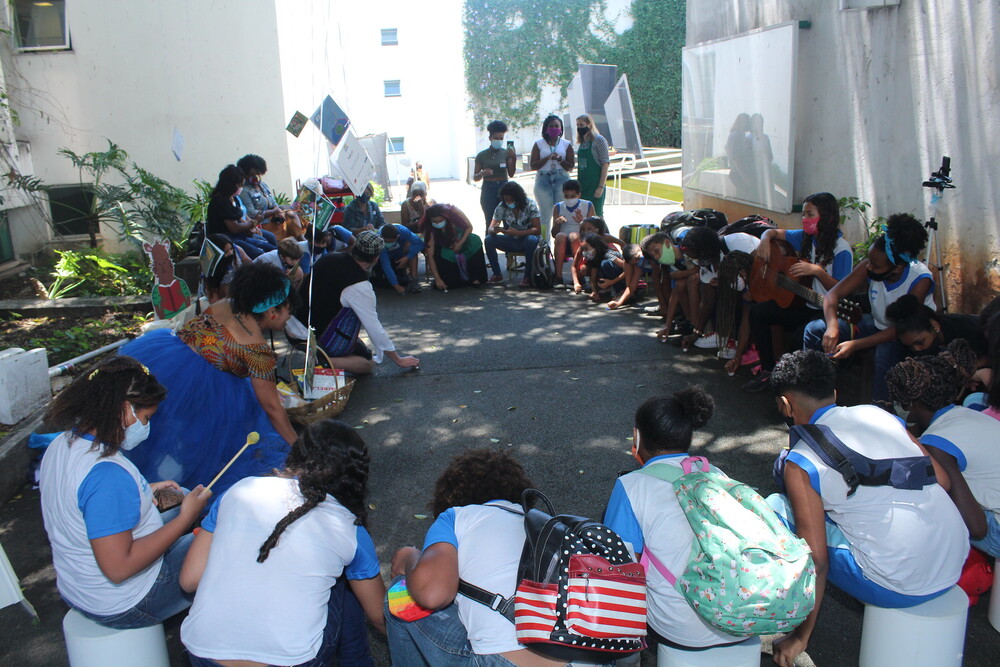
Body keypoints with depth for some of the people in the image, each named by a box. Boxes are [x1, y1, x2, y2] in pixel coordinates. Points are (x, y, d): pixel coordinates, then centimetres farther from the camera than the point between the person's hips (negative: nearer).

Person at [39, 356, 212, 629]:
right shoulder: (108, 475, -34)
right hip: (121, 607, -9)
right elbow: (118, 568, -32)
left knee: (178, 516, 24)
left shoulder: (61, 444, -4)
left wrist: (142, 492, 7)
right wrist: (185, 518, -25)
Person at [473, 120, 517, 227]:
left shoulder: (506, 153, 5)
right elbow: (475, 178, 3)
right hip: (488, 190, -1)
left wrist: (513, 158, -16)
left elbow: (511, 174, -3)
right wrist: (483, 173, -18)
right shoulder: (482, 155, 2)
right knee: (490, 223, -3)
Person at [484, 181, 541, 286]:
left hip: (526, 239, -3)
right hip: (511, 241, 3)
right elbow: (490, 229, -9)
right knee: (489, 240, -22)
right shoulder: (501, 207, -6)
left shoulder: (530, 205, -14)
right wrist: (494, 230, -36)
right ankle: (497, 274, -9)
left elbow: (537, 229, -18)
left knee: (532, 240, -39)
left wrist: (517, 233, -33)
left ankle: (528, 275, -23)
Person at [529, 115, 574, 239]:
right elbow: (533, 165, 0)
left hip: (562, 179, 0)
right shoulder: (539, 144, 8)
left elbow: (571, 166, 5)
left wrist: (560, 160, -13)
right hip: (543, 179, 0)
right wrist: (548, 158, -12)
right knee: (545, 214, 1)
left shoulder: (566, 144, 10)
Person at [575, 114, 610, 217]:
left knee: (596, 216, -5)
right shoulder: (582, 142, 14)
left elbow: (606, 164, -11)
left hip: (595, 184, -7)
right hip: (582, 185, 7)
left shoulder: (599, 140, -7)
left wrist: (601, 186, -17)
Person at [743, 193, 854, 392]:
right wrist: (765, 240, -7)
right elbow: (774, 232, 16)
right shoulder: (805, 237, 4)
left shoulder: (842, 249, -14)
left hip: (826, 310, -7)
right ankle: (767, 370, 0)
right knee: (757, 312, -9)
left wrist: (818, 271, -29)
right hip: (802, 303, 7)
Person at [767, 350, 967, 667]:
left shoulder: (800, 462, -12)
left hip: (899, 588, -6)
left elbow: (816, 561, -12)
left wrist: (800, 636, -1)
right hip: (957, 563, 7)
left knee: (777, 507, 6)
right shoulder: (878, 413, 3)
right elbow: (942, 480, 8)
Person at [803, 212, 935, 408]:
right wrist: (832, 326, -34)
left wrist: (856, 345, -36)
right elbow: (833, 294, -14)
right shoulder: (869, 267, -17)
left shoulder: (921, 280, -27)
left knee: (885, 353, -40)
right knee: (814, 329, -13)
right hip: (877, 325, 5)